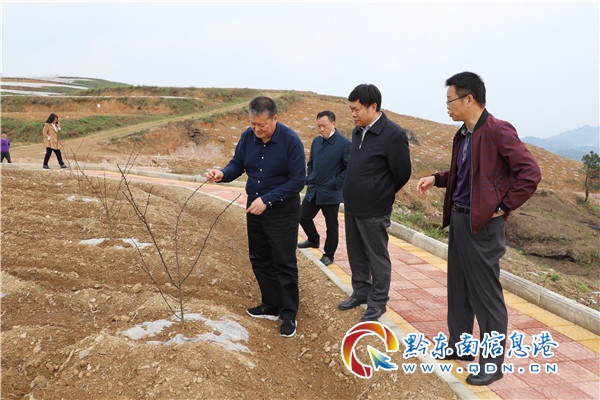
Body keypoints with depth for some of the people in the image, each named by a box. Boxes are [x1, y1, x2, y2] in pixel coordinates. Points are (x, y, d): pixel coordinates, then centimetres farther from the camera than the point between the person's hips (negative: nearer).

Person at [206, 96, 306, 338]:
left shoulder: (290, 140, -21)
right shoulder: (248, 137, -6)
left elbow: (297, 180, -20)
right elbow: (237, 164, 5)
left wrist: (267, 200, -24)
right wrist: (223, 174, -18)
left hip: (282, 210, -6)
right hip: (254, 206, 6)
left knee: (284, 263, 0)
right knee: (259, 260, 14)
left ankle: (289, 315, 13)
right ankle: (271, 306, 29)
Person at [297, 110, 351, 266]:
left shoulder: (344, 144, -14)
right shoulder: (316, 141, 7)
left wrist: (336, 183, -16)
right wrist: (309, 179, 7)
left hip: (331, 193, -6)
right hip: (313, 191, 6)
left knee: (331, 226, 7)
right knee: (303, 217, 15)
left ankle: (328, 255, 24)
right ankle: (314, 240, 42)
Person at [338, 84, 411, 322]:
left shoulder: (393, 134, -17)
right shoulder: (358, 132, 6)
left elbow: (402, 173, -11)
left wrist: (381, 196, 2)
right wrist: (353, 194, 14)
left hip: (374, 210, -7)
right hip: (352, 206, 7)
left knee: (377, 257, 7)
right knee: (356, 254, 18)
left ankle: (378, 302, 22)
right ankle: (361, 292, 35)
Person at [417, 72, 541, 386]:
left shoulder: (498, 131, -16)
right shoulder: (462, 135, 11)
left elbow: (530, 173, -20)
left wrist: (504, 208, -16)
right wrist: (436, 179, 6)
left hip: (482, 223, -9)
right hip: (458, 219, 9)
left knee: (486, 296, 2)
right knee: (458, 289, 18)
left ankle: (492, 364, 16)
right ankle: (459, 346, 34)